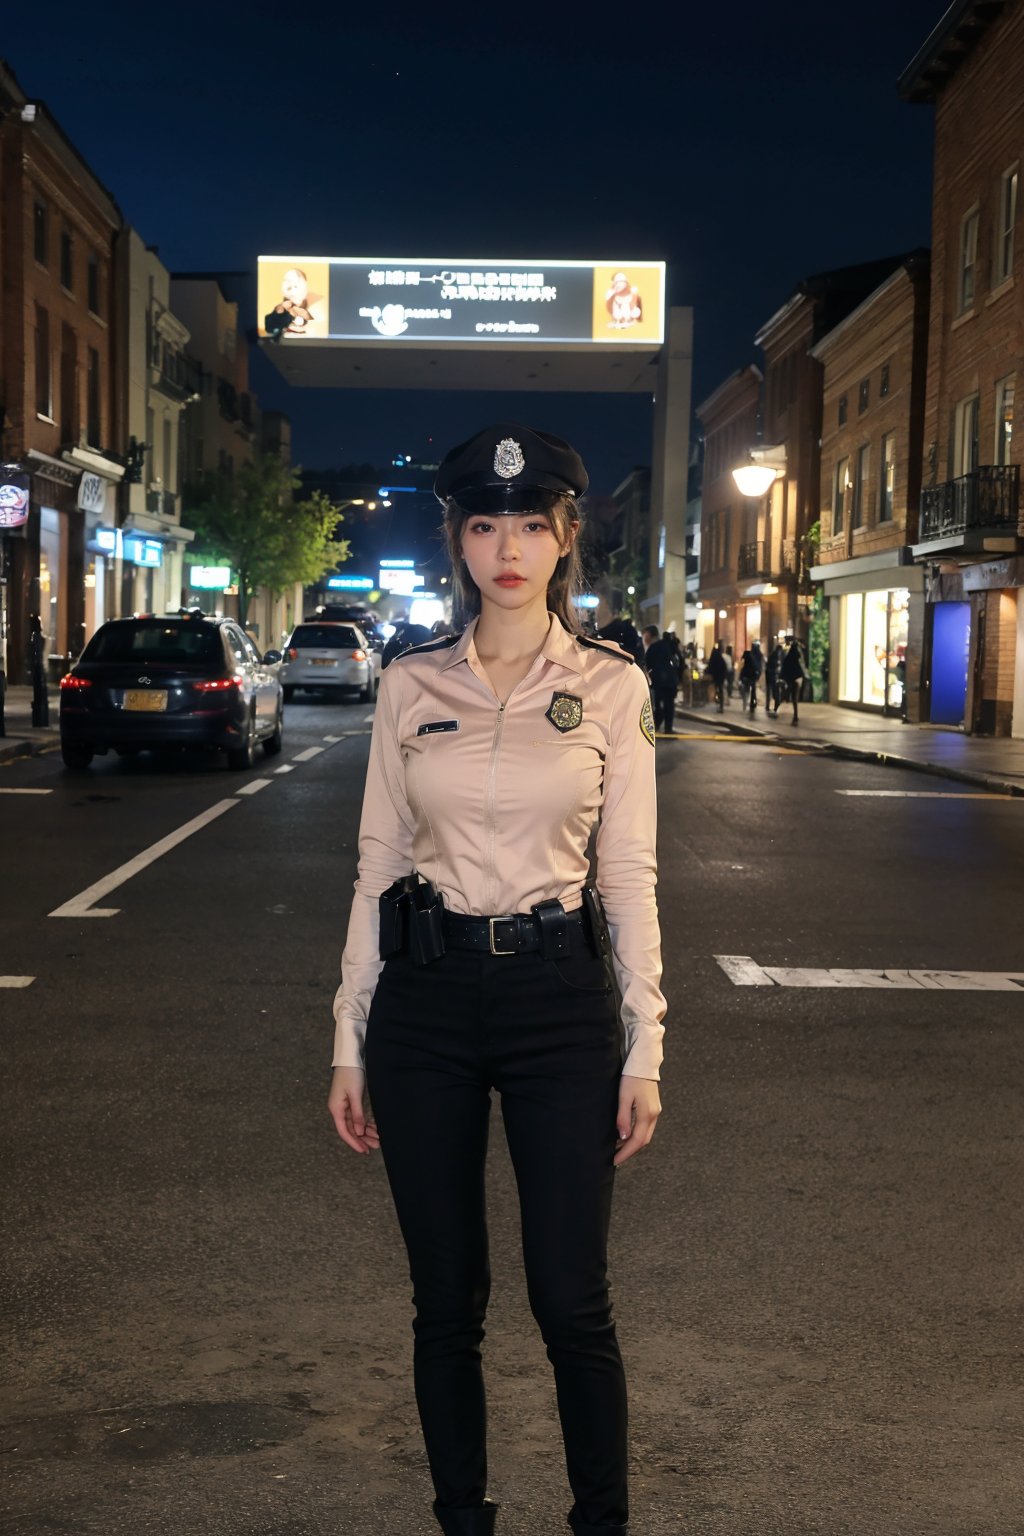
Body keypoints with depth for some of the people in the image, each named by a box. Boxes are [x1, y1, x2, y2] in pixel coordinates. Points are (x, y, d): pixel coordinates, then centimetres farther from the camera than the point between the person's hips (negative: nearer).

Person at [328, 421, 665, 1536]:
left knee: (571, 1304, 1)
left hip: (557, 994, -1)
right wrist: (349, 1043, 5)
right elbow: (376, 865, 6)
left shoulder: (611, 686, 1)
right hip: (425, 995, 2)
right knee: (447, 1300, 11)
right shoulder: (411, 684, 4)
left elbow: (629, 876, 2)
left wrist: (644, 1049, -1)